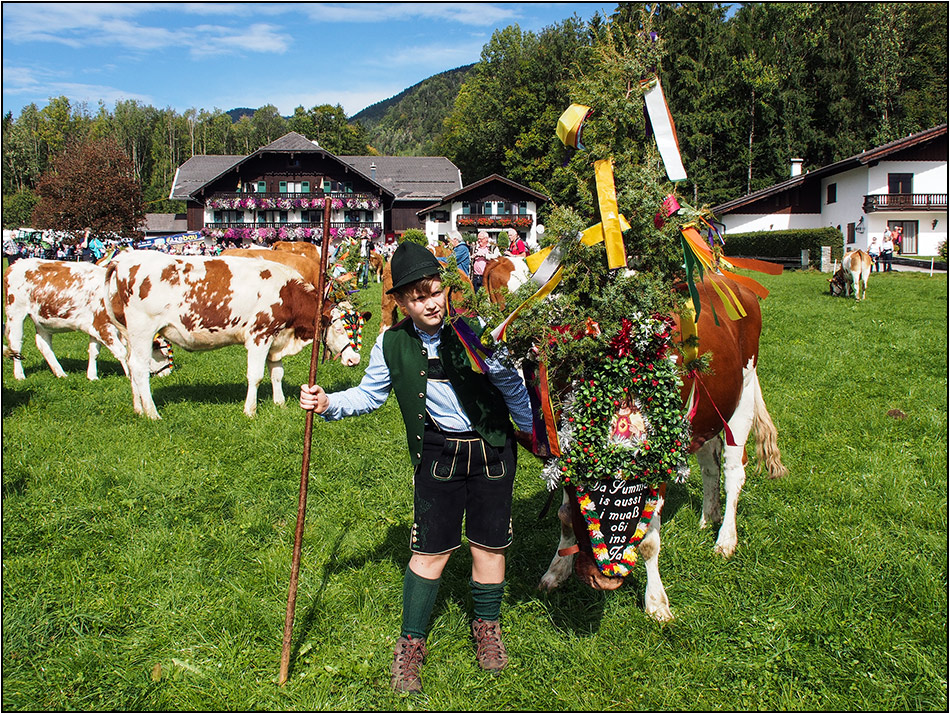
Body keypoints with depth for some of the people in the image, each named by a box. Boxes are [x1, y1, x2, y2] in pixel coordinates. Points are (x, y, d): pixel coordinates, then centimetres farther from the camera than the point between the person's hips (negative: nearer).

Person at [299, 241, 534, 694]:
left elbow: (511, 386, -1)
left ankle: (487, 628, 32)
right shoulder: (392, 345, -7)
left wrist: (533, 434, 7)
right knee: (431, 549, 2)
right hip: (438, 452, 1)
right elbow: (370, 394, 8)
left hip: (491, 448, 0)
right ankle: (411, 644, 19)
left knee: (488, 543, 8)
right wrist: (329, 403, -9)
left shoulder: (473, 330, -14)